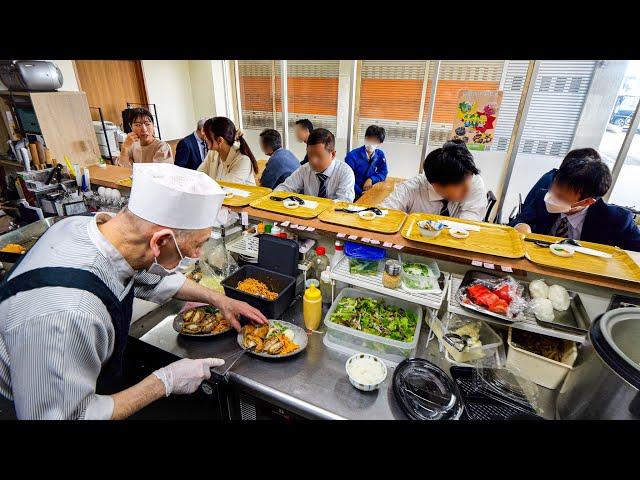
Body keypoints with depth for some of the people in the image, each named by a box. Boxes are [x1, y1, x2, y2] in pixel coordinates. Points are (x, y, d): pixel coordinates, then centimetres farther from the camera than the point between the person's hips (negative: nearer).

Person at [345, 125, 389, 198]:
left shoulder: (380, 155, 2)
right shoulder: (352, 155, -12)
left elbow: (383, 173, 8)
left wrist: (371, 179, -11)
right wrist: (361, 192, -22)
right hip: (356, 193, -4)